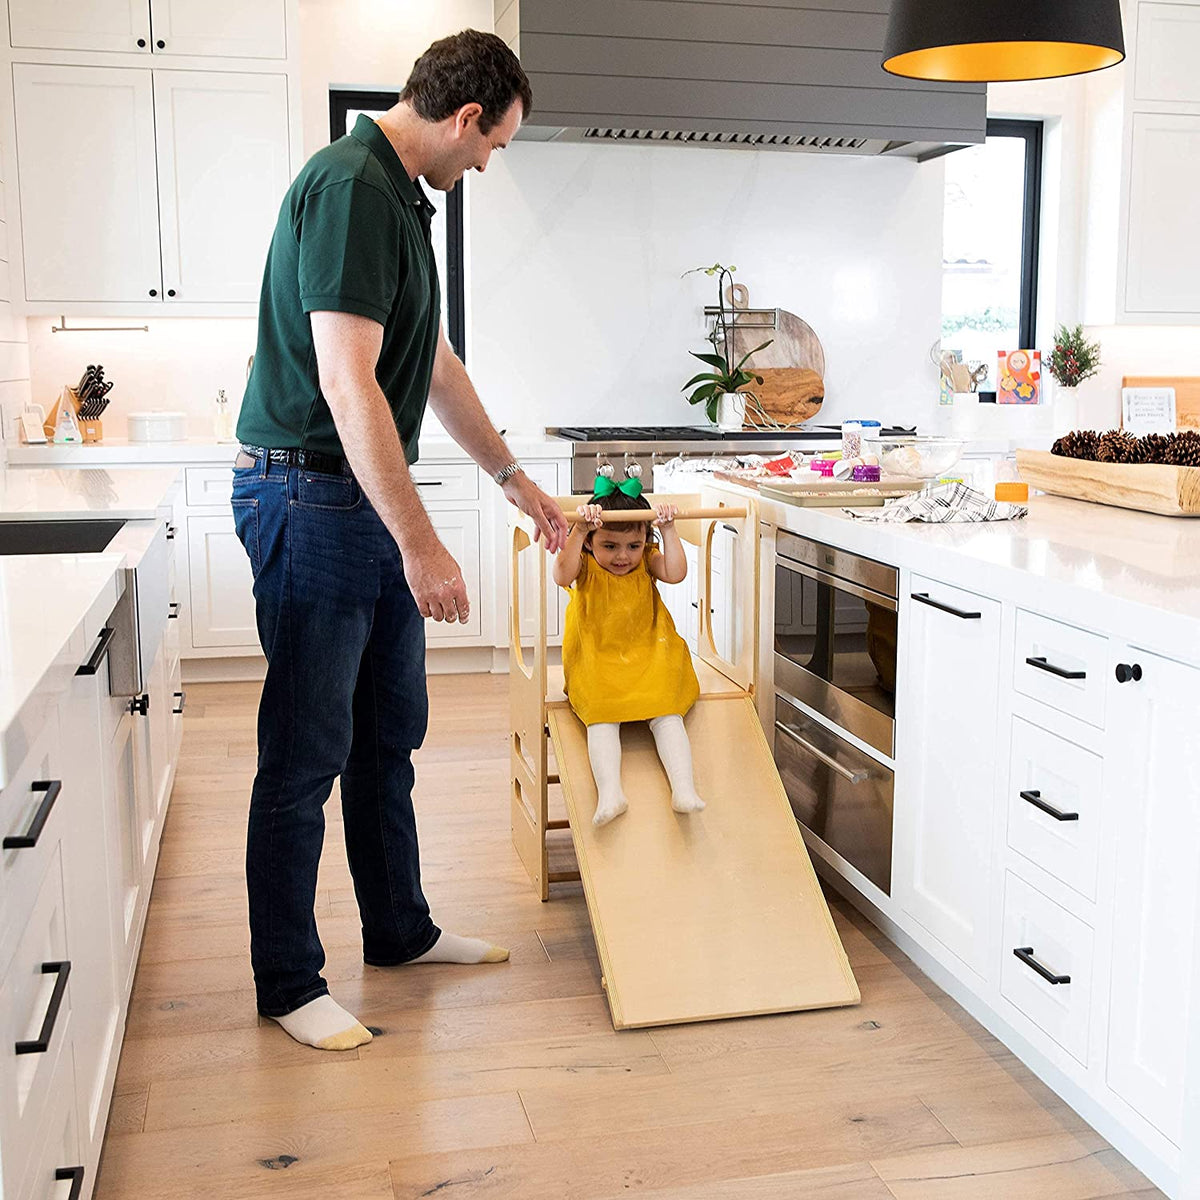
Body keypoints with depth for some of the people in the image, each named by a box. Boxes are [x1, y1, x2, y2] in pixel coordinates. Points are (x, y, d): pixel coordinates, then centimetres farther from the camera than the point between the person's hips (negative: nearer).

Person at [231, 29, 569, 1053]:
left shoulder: (402, 198, 15)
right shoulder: (350, 189, -17)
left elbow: (435, 367, 23)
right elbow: (347, 383, -25)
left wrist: (514, 479, 26)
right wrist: (421, 544, -25)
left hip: (373, 500, 10)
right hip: (312, 497, -10)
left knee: (389, 736, 17)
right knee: (308, 753, -1)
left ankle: (400, 928, 32)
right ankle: (288, 981, 13)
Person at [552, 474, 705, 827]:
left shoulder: (647, 562, 7)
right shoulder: (584, 566, 1)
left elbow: (676, 573, -12)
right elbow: (562, 576, -22)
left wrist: (669, 530, -14)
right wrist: (578, 531, -29)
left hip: (649, 661, 2)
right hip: (597, 664, -1)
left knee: (667, 715, -19)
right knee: (601, 720, -24)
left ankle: (683, 789, -24)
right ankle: (609, 793, -34)